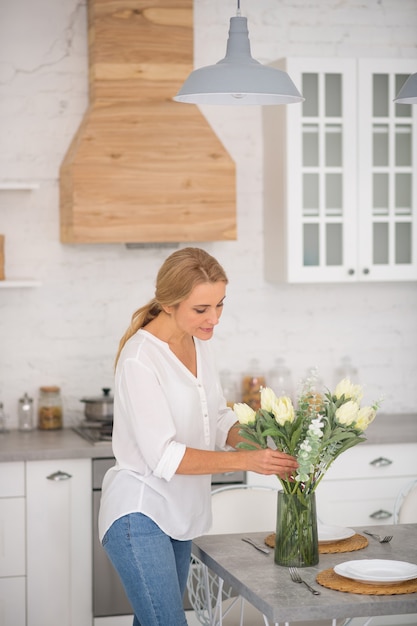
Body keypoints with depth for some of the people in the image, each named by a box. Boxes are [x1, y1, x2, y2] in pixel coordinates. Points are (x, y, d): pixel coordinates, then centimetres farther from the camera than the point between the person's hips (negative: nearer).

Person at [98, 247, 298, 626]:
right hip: (139, 514, -8)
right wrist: (245, 460, -26)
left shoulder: (199, 342, 5)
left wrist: (261, 447, -8)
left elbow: (219, 421, 12)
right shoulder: (140, 359, -20)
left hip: (179, 514, 8)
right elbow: (163, 456, -22)